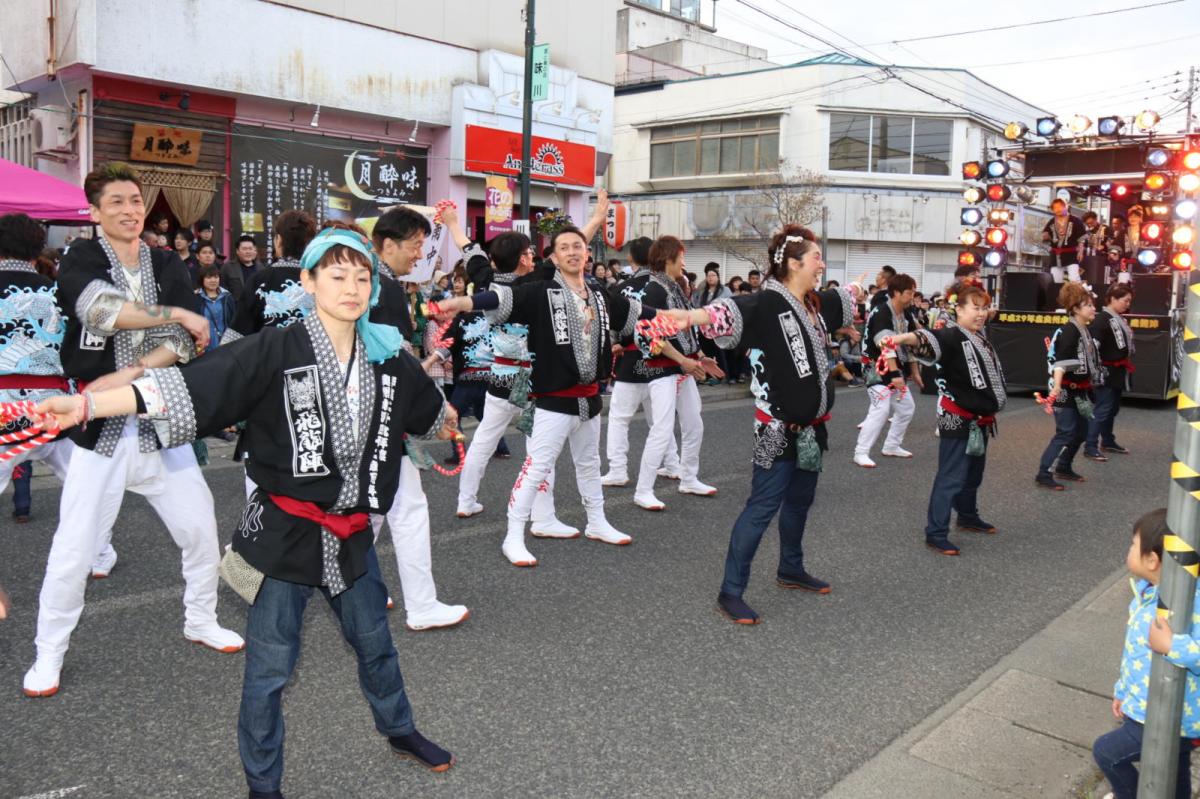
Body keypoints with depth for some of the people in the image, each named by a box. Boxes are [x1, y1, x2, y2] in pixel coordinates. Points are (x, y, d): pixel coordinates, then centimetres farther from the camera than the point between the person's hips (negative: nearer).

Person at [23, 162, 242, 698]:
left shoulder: (167, 266, 6)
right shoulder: (81, 258, -3)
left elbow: (186, 343, -7)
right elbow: (99, 308, -26)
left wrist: (127, 376, -19)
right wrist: (174, 313, -18)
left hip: (160, 424, 4)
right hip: (100, 427, -3)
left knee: (201, 529, 9)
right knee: (72, 549, -1)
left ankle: (200, 621, 31)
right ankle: (48, 655, 19)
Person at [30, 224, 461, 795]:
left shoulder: (386, 357, 0)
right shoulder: (275, 352, -15)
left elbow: (429, 406, 21)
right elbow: (192, 386, -25)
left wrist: (447, 423, 40)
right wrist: (87, 405, -36)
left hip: (351, 533, 5)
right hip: (284, 532, -4)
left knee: (375, 643, 23)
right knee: (269, 668, 9)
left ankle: (399, 731, 48)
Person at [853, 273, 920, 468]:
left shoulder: (905, 316, 9)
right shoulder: (881, 313, -20)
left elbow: (909, 345, 18)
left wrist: (914, 372, 20)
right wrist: (895, 374, -32)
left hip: (897, 370, 9)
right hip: (879, 369, -9)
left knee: (906, 407, 16)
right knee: (880, 410, -19)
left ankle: (891, 446, 29)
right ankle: (861, 452, -13)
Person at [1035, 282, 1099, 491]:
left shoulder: (1085, 331, 10)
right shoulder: (1069, 332, -19)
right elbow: (1060, 362, -30)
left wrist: (1088, 387, 30)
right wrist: (1056, 387, -41)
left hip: (1080, 391, 10)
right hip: (1065, 391, -9)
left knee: (1081, 432, 15)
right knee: (1065, 433, -10)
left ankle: (1063, 468, 28)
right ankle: (1043, 474, -5)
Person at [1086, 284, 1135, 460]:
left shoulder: (1120, 319, 11)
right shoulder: (1101, 319, -18)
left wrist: (1128, 365, 21)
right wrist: (1099, 370, -23)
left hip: (1119, 372, 9)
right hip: (1107, 373, -9)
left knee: (1113, 408, 17)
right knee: (1103, 409, -8)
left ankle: (1107, 441, 29)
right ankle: (1090, 446, -5)